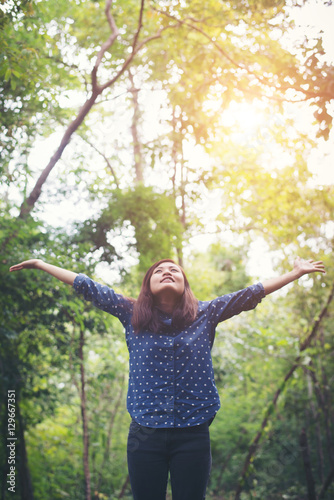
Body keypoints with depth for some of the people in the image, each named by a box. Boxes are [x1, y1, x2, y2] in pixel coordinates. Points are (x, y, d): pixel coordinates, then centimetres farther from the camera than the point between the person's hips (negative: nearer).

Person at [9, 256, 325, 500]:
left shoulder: (205, 315, 5)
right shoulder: (132, 315, 5)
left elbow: (251, 293, 5)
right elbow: (87, 287, 8)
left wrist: (296, 272, 6)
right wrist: (41, 265, 11)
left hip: (193, 435, 0)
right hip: (145, 435, 0)